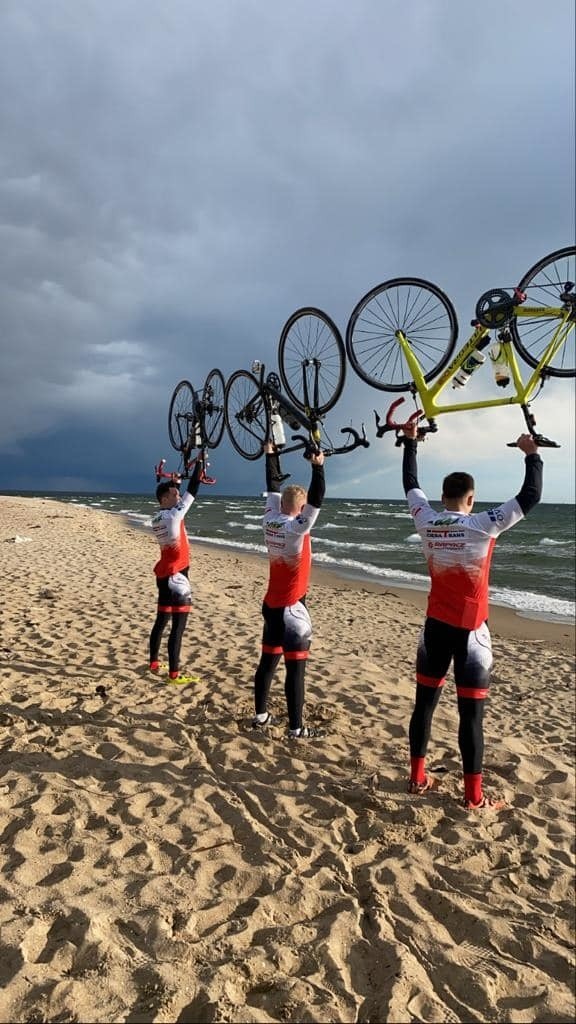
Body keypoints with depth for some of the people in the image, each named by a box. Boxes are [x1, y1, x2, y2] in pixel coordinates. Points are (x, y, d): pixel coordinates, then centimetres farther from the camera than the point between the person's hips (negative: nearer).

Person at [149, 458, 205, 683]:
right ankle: (174, 674, -3)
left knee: (162, 620, 18)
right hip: (176, 575, -9)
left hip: (164, 574, 9)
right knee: (178, 626, -6)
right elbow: (193, 490, -14)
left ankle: (154, 664, 28)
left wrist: (171, 482, 21)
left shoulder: (157, 518, 7)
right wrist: (199, 463, -7)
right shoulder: (174, 515, -17)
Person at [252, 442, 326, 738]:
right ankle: (296, 728, 5)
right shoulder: (297, 528, -19)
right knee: (295, 667, -1)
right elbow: (316, 501, -26)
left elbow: (273, 486, 11)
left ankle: (260, 715, 26)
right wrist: (318, 467, -25)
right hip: (291, 608, -8)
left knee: (267, 660, 15)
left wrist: (271, 454, 19)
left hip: (271, 605, 8)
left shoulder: (270, 521, 0)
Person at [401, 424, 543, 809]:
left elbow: (410, 484, 13)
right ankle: (474, 795, 12)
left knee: (425, 702, 14)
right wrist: (532, 454, 3)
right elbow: (531, 497, -9)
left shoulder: (427, 522, -3)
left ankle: (418, 777, 26)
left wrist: (410, 442, 24)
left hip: (435, 626, 5)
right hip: (470, 631, -4)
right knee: (471, 712, 3)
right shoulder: (483, 525, -15)